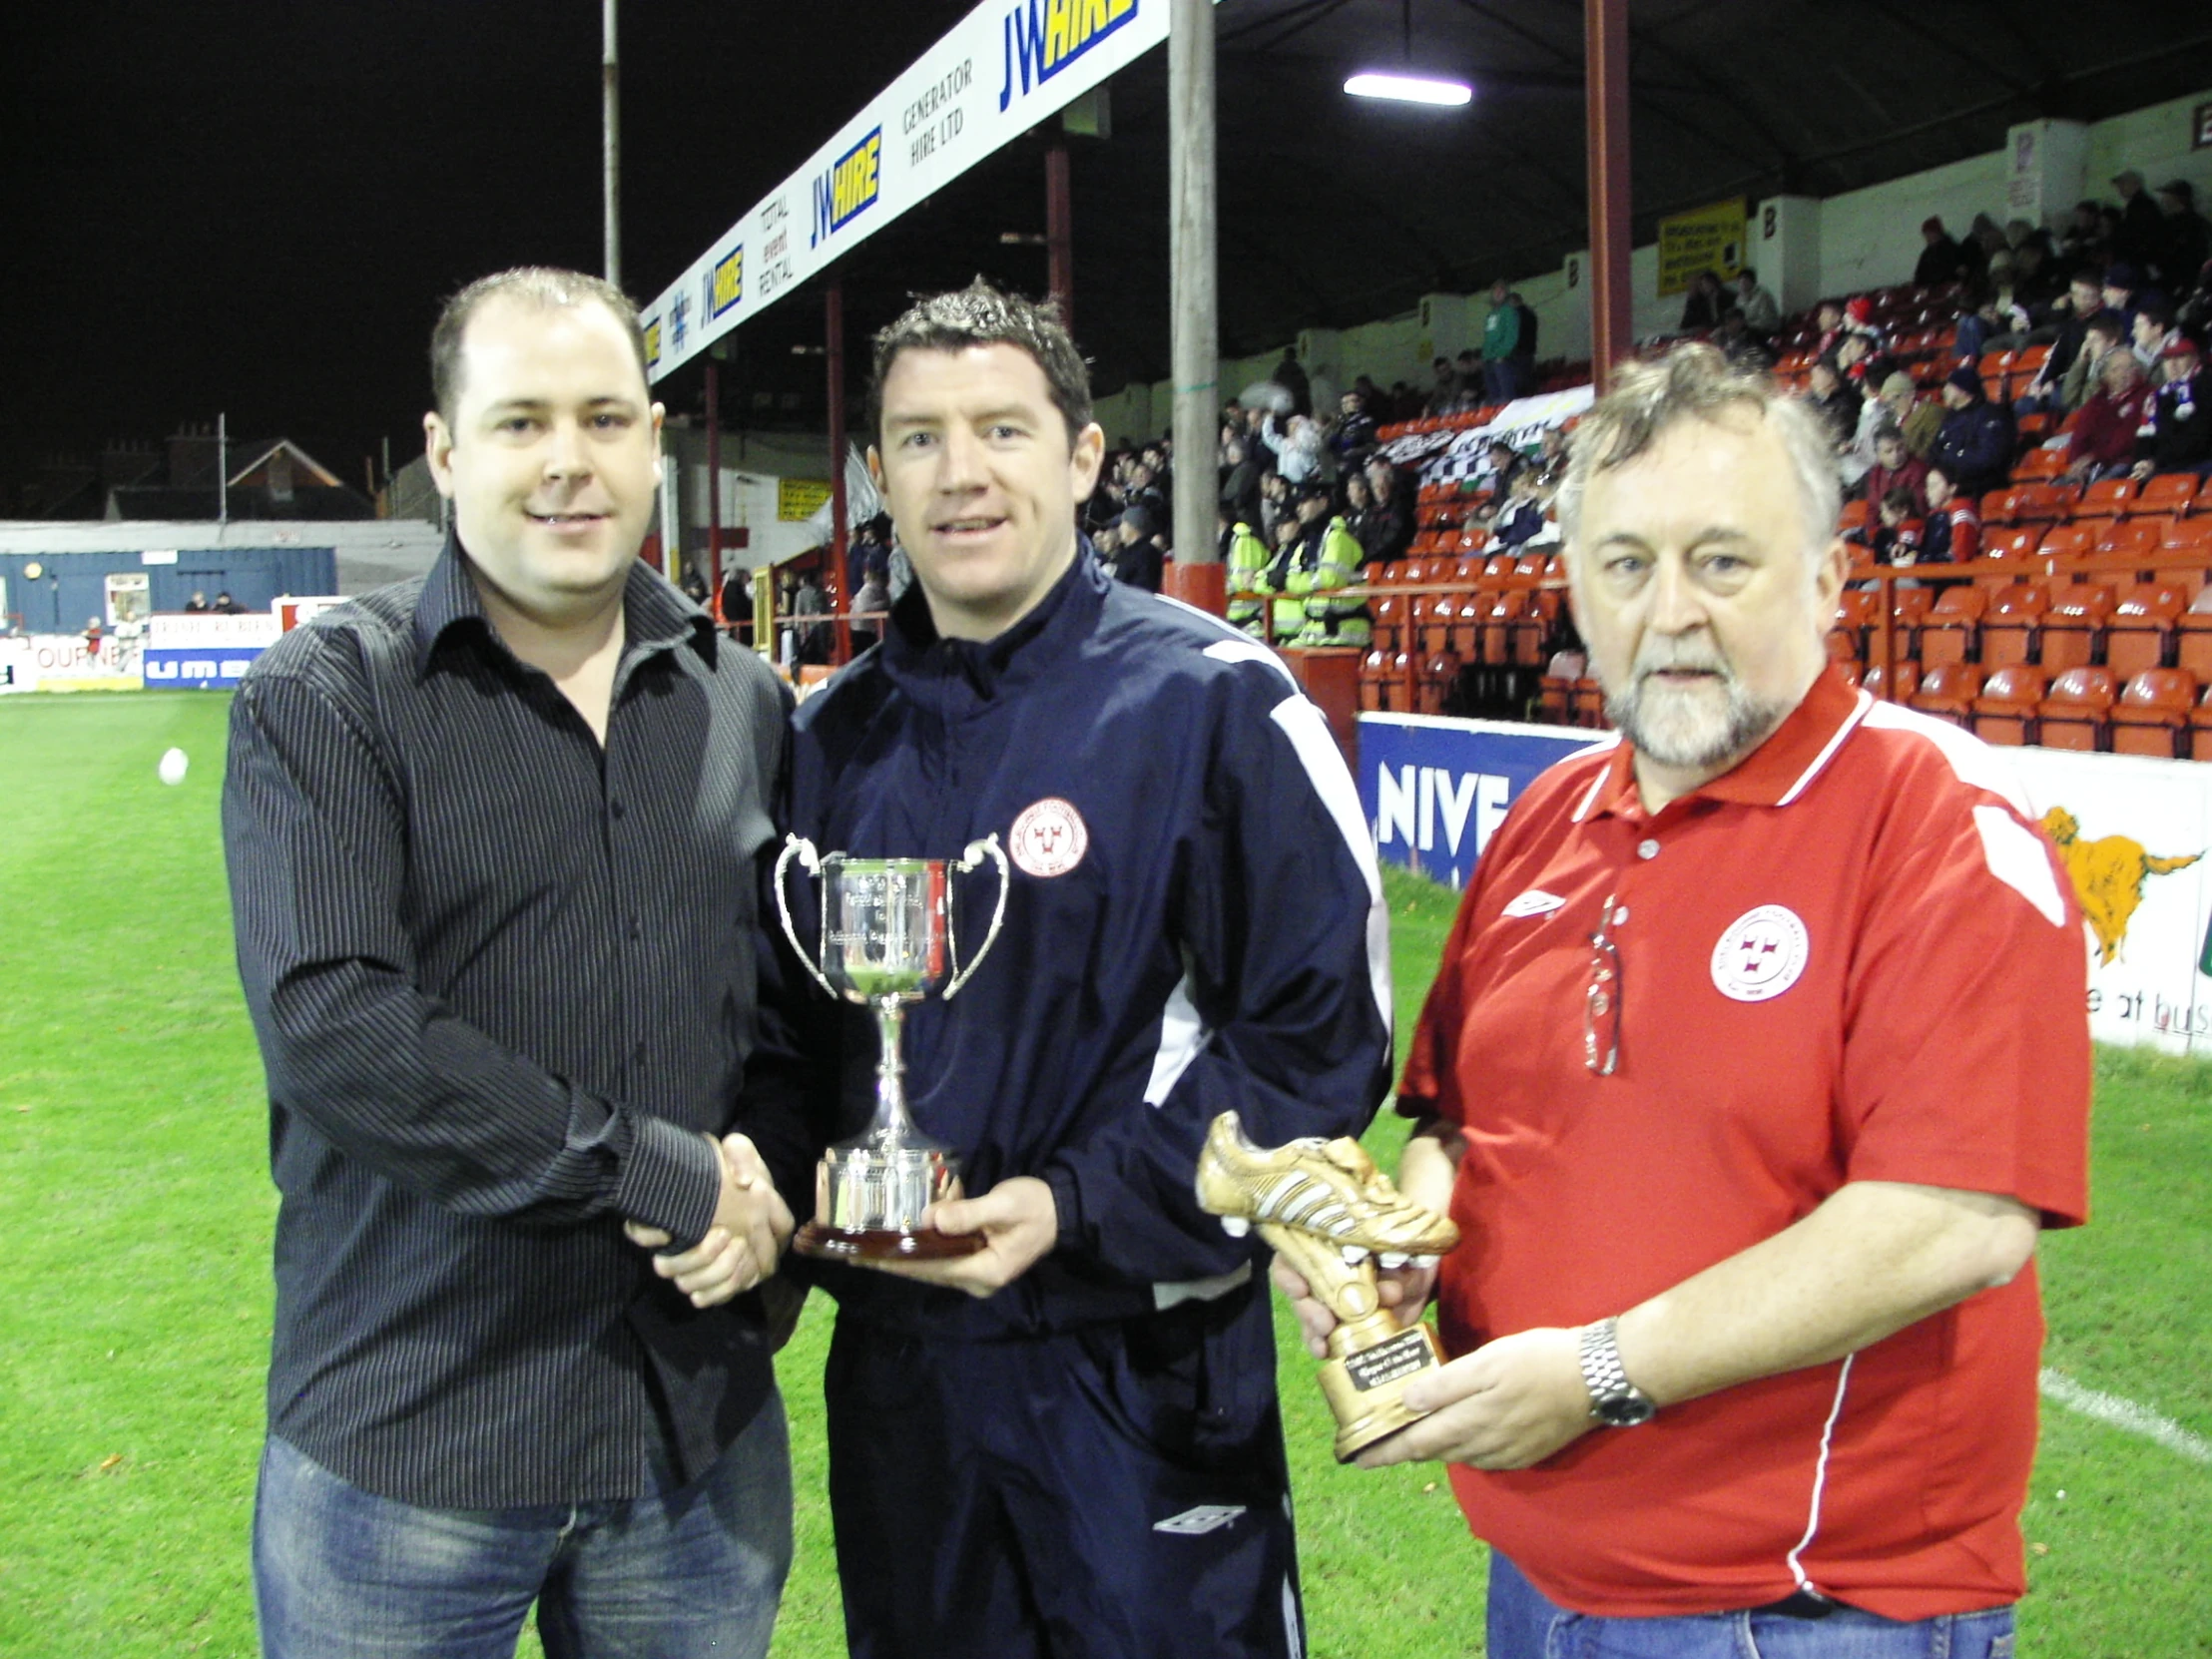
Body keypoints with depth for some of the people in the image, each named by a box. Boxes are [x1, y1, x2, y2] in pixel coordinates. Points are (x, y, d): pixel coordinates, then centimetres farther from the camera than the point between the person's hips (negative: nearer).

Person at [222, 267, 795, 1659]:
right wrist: (667, 1176, -17)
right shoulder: (323, 702, -6)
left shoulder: (746, 704, 8)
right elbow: (331, 1026, -18)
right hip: (406, 1439, -3)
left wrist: (769, 1185, -7)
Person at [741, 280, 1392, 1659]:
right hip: (895, 1362, 5)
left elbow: (1323, 1033, -12)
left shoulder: (1209, 700, -10)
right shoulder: (841, 735, 6)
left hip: (1144, 1373, -4)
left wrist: (1076, 1206, -19)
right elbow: (790, 1028, 14)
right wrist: (782, 1178, -7)